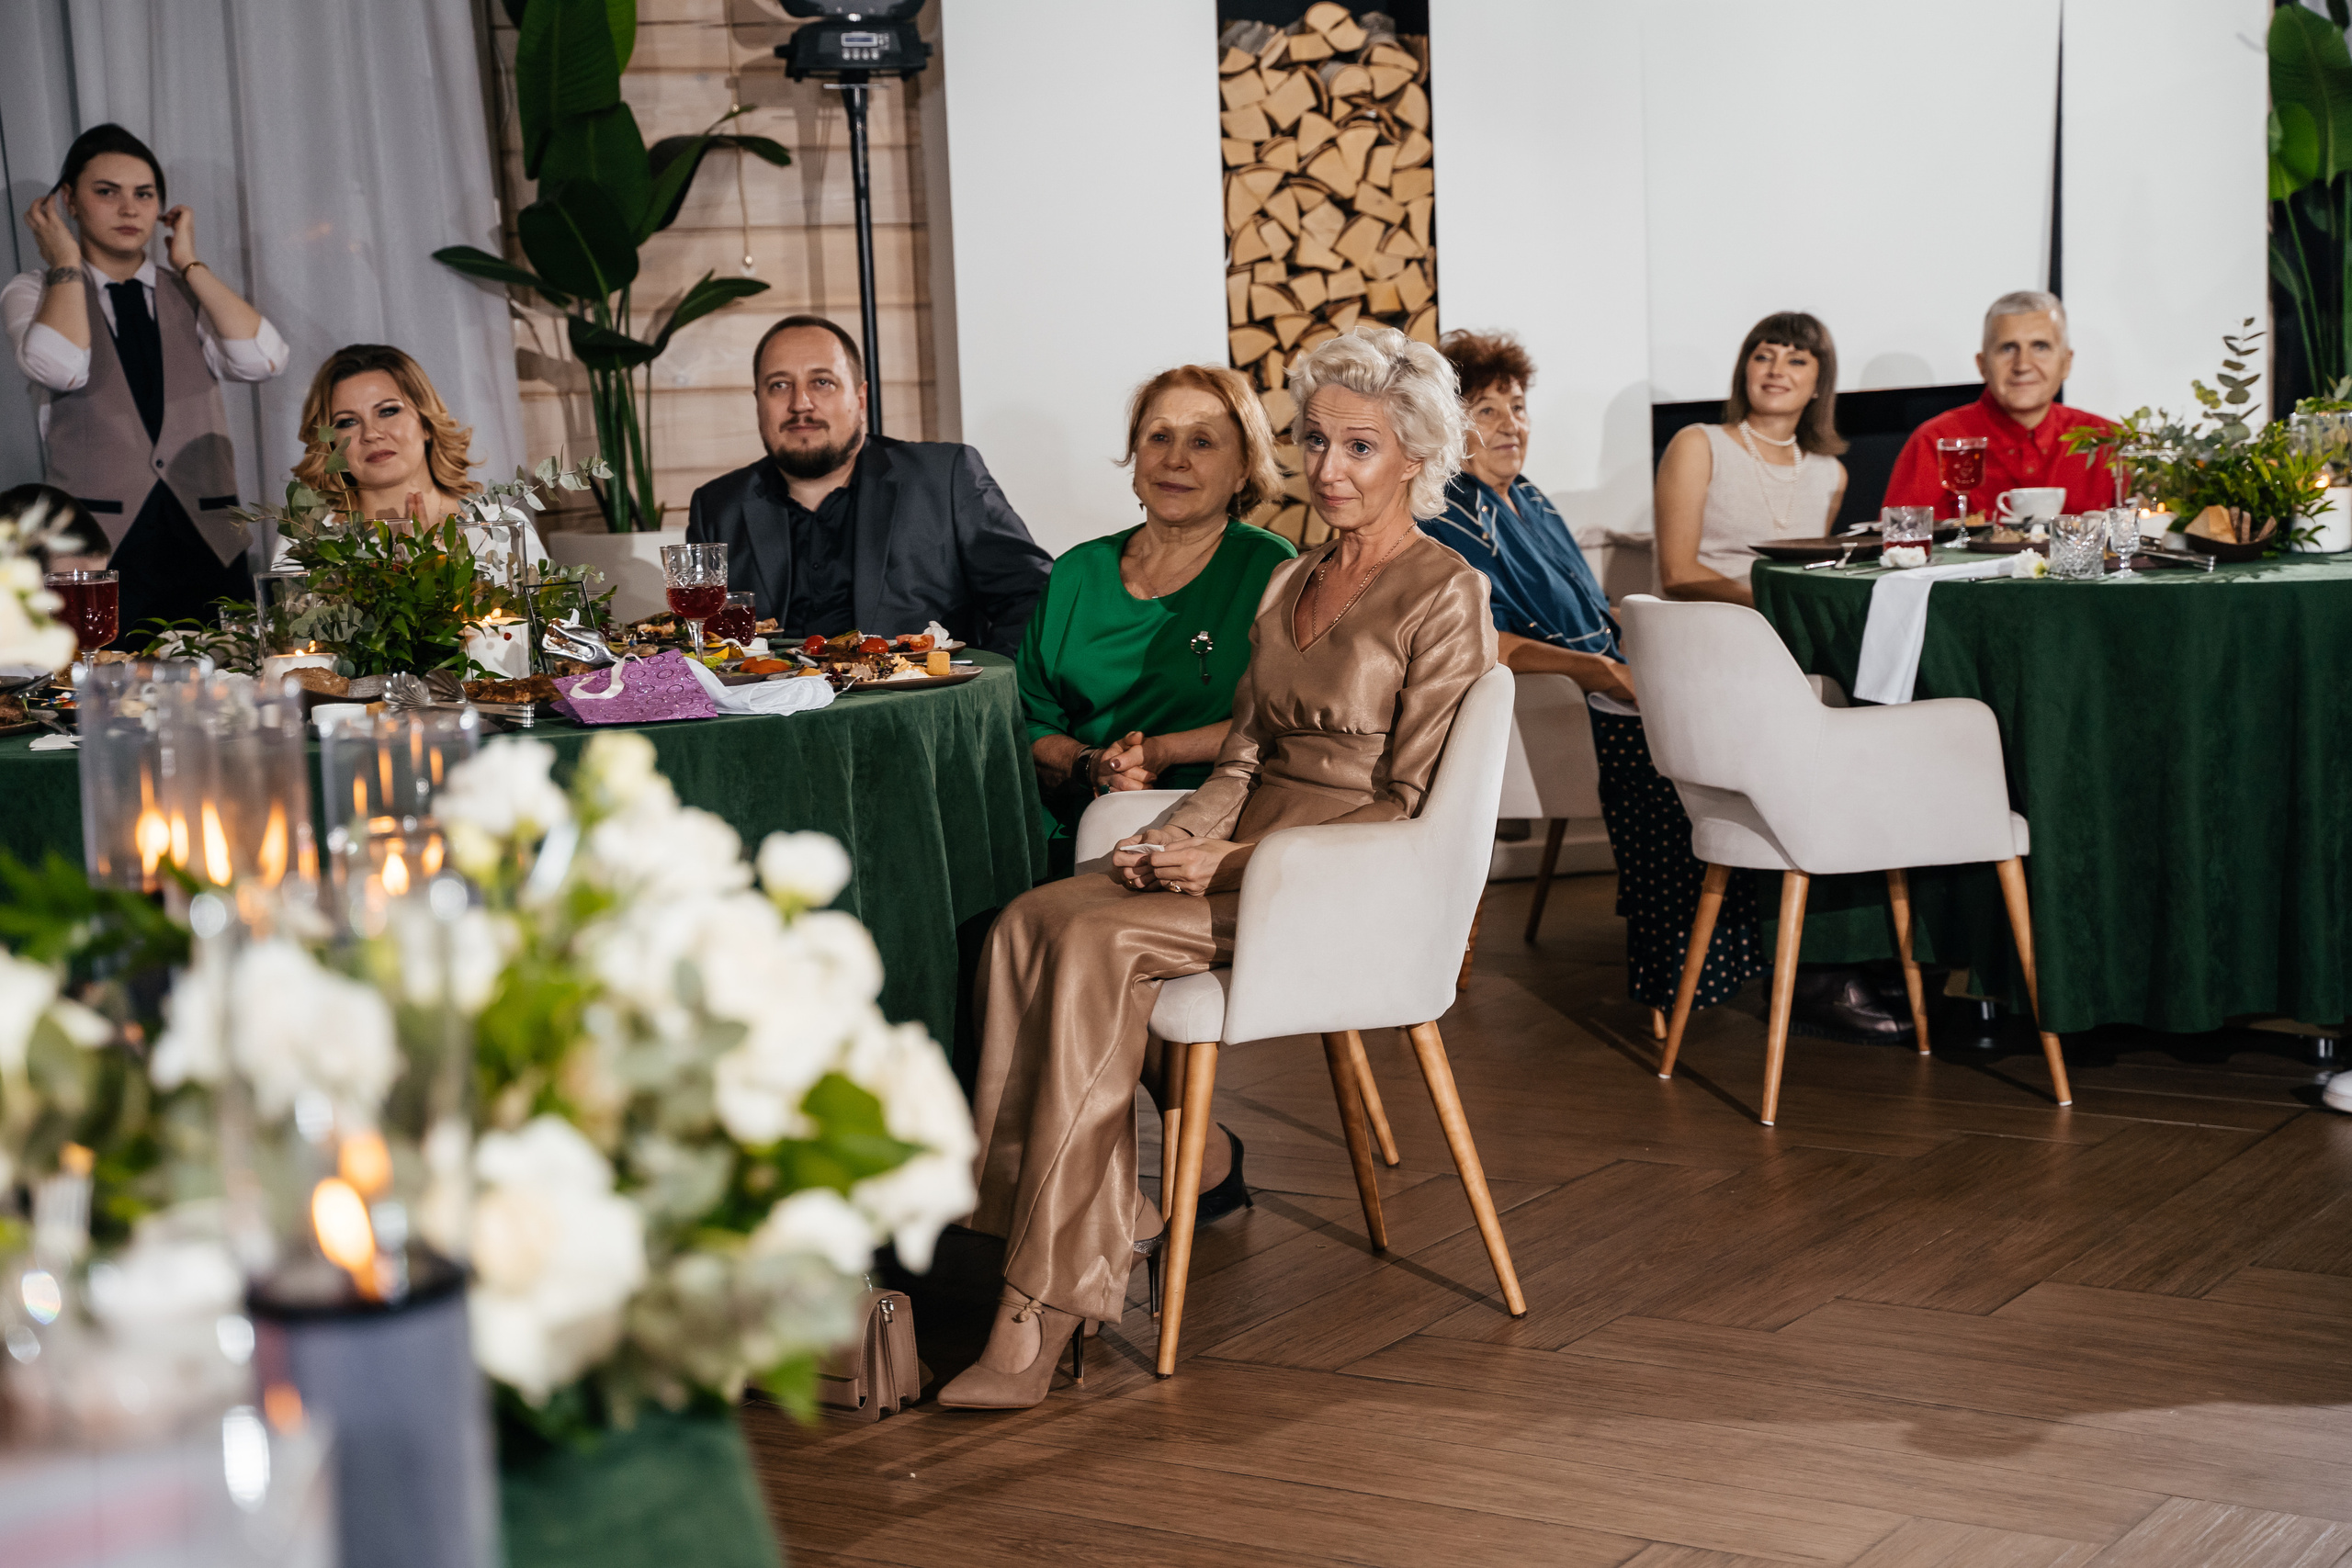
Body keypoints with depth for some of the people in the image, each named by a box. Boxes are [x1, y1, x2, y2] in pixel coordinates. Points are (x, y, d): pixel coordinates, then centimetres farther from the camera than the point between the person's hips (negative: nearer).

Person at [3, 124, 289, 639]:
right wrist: (66, 263, -3)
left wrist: (189, 264, 2)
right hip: (96, 548, -2)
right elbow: (60, 367, -16)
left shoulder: (191, 294, 15)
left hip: (206, 543, 2)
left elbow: (263, 360, -5)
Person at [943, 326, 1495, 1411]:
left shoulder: (1444, 595, -4)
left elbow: (1408, 802, -9)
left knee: (1097, 939, -28)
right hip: (1246, 854, 7)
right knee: (1032, 920, -21)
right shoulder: (1289, 584, 20)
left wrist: (1234, 858, -16)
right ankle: (1098, 1221, -21)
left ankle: (1050, 1300, -27)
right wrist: (1177, 839, -3)